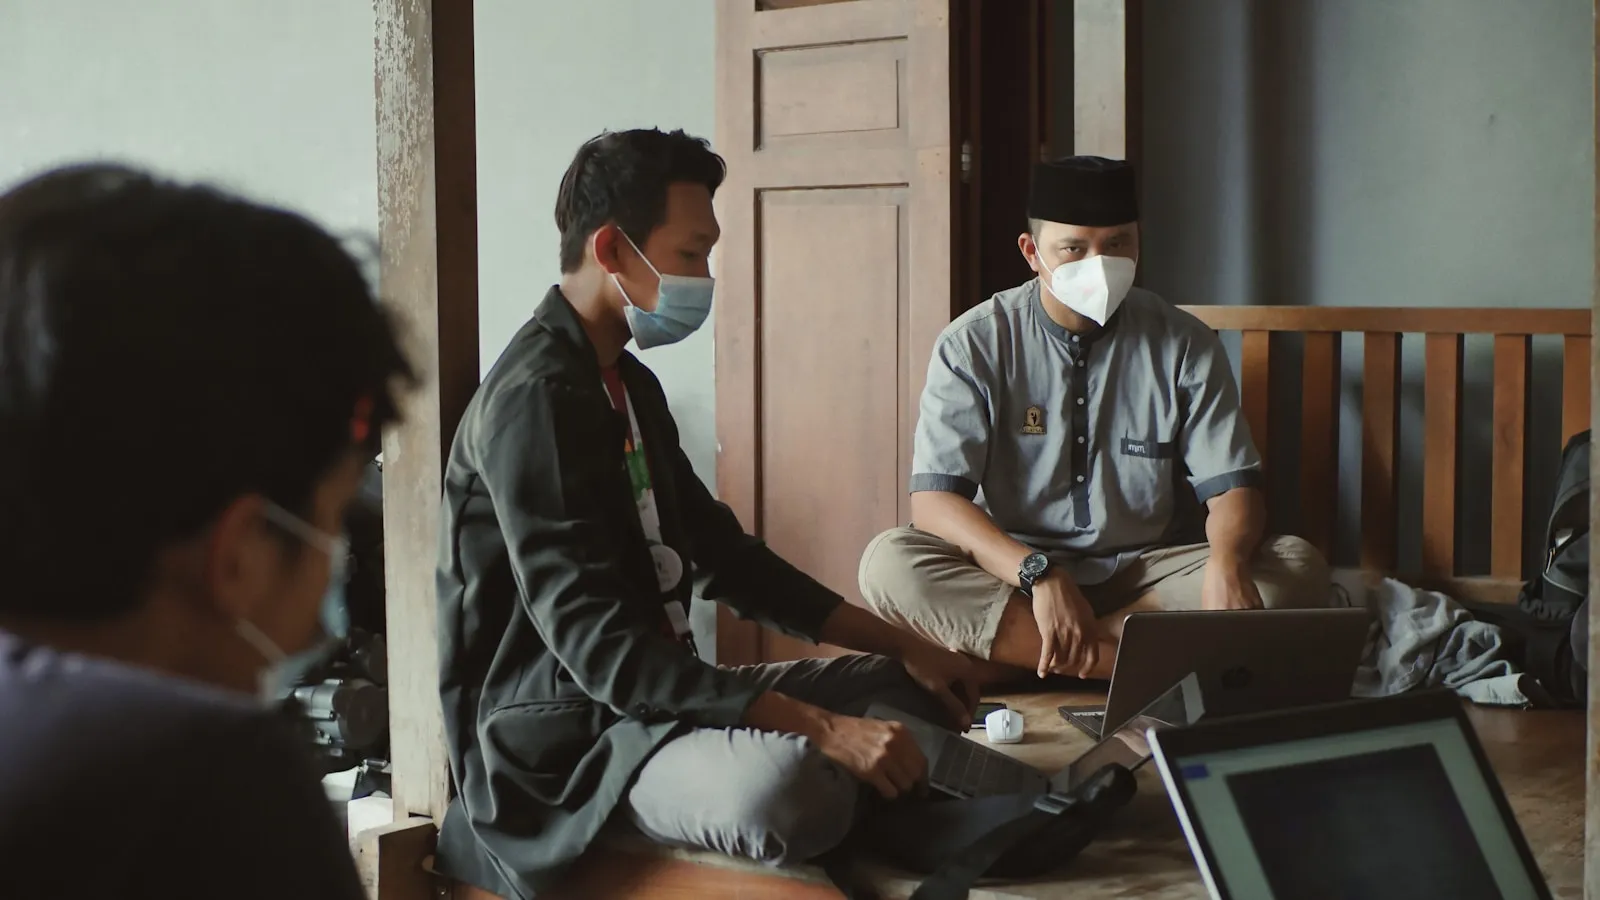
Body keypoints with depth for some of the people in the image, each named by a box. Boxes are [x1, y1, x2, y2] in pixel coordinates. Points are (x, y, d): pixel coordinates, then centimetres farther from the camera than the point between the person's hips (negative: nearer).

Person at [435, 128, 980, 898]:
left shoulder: (630, 385, 12)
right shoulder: (536, 398, -19)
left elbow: (723, 555, 19)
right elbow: (598, 645, -27)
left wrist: (903, 648, 11)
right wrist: (822, 728, -32)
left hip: (659, 689, 10)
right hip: (562, 741, -10)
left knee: (908, 688, 13)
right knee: (789, 788, -37)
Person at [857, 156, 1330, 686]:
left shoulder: (1184, 345, 1)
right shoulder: (974, 344, -5)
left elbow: (1232, 487, -3)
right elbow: (933, 501, -14)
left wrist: (1227, 562, -28)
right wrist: (1039, 574, -31)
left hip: (1147, 576, 2)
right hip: (1010, 573, -1)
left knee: (1296, 570, -24)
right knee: (889, 563, -30)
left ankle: (1012, 655, -26)